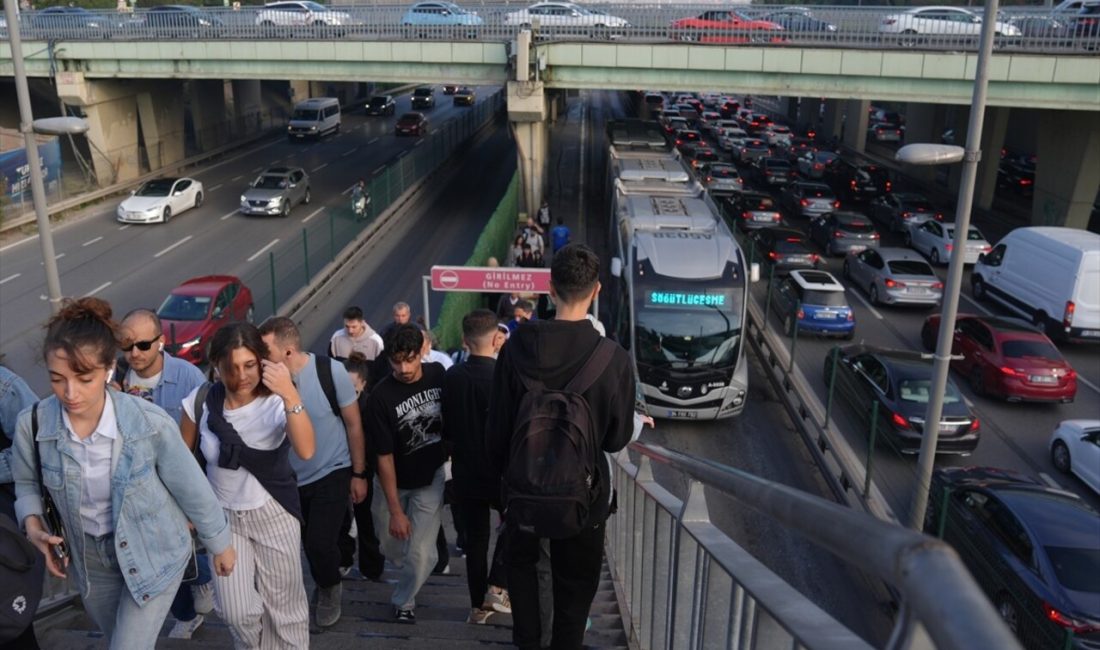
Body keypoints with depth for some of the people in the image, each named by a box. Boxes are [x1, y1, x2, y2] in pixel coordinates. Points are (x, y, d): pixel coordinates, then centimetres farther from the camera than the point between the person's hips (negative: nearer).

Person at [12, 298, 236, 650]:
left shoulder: (150, 423, -30)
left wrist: (220, 544, -2)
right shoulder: (32, 424, -20)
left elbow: (191, 487, -14)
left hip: (154, 553, -4)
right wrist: (34, 526, -15)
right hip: (89, 557, 4)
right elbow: (27, 482, 3)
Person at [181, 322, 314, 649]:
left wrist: (291, 395, -49)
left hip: (274, 514, -2)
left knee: (283, 604, 10)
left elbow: (306, 450, -38)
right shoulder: (200, 401, -12)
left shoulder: (276, 402, -20)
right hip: (223, 515, 2)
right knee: (236, 611, 5)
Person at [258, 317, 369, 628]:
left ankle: (330, 588, 24)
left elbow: (353, 424, -9)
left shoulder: (331, 371, -20)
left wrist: (359, 473, -5)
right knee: (305, 544, 12)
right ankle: (325, 586, 42)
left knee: (320, 544, -9)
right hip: (289, 478, 3)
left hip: (331, 473, -3)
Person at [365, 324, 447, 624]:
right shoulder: (381, 397, -22)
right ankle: (411, 568, 50)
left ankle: (404, 600, 24)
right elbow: (384, 457, -18)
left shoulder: (438, 374, -13)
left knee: (421, 553, -5)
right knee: (391, 545, 16)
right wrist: (395, 511, -17)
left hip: (431, 478, 1)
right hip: (394, 482, -1)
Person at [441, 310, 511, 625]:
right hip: (500, 471, -4)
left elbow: (445, 427, 5)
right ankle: (497, 587, 9)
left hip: (465, 472, 4)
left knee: (475, 537, 15)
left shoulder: (451, 377, -5)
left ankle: (478, 605, 22)